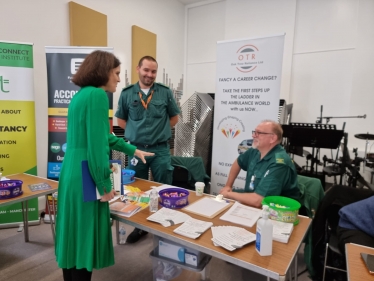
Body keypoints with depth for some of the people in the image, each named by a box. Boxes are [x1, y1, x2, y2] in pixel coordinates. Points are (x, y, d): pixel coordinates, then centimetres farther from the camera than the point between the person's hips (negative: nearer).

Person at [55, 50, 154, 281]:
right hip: (86, 177, -10)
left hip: (72, 173, 10)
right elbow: (96, 144, -20)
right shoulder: (98, 95, -14)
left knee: (74, 236, 20)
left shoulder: (82, 94, 15)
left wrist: (133, 150, 30)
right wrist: (105, 184, -13)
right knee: (85, 237, 5)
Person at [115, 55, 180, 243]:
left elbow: (174, 118, 9)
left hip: (160, 149, -1)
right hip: (136, 149, 1)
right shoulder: (127, 93, 1)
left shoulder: (165, 92, -1)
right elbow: (121, 119, 11)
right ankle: (140, 226, 32)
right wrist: (135, 132, 2)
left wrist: (160, 131, 3)